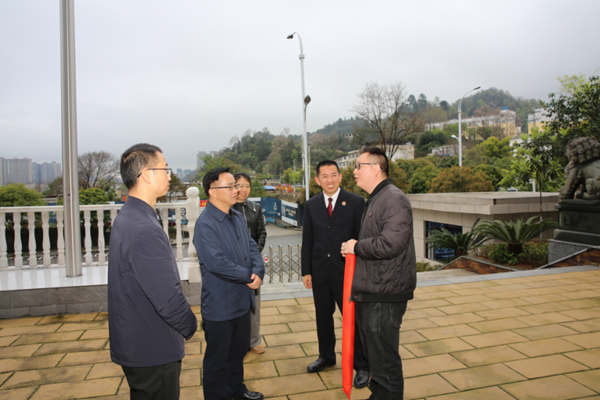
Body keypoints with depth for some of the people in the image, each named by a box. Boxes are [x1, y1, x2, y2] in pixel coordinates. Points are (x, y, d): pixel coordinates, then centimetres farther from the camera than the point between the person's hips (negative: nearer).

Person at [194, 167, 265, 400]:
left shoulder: (238, 218, 5)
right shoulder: (205, 224, -20)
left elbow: (252, 247, 6)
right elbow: (216, 262, -28)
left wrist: (258, 272, -13)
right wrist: (249, 276, -17)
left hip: (242, 300, 8)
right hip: (220, 305, -8)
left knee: (239, 350, 25)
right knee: (217, 358, 12)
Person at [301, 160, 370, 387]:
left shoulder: (356, 202, -6)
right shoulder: (311, 205, 5)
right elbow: (307, 240, 7)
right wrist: (306, 271, 5)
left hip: (347, 272, -4)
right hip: (320, 272, 4)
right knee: (323, 316, 18)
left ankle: (361, 366, 23)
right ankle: (326, 356, 39)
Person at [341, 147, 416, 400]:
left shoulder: (394, 199, -16)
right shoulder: (374, 199, 17)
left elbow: (389, 244, -28)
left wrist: (356, 247, -14)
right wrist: (354, 248, 7)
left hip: (384, 295, -10)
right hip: (368, 292, 10)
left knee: (384, 359, 3)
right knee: (373, 352, 23)